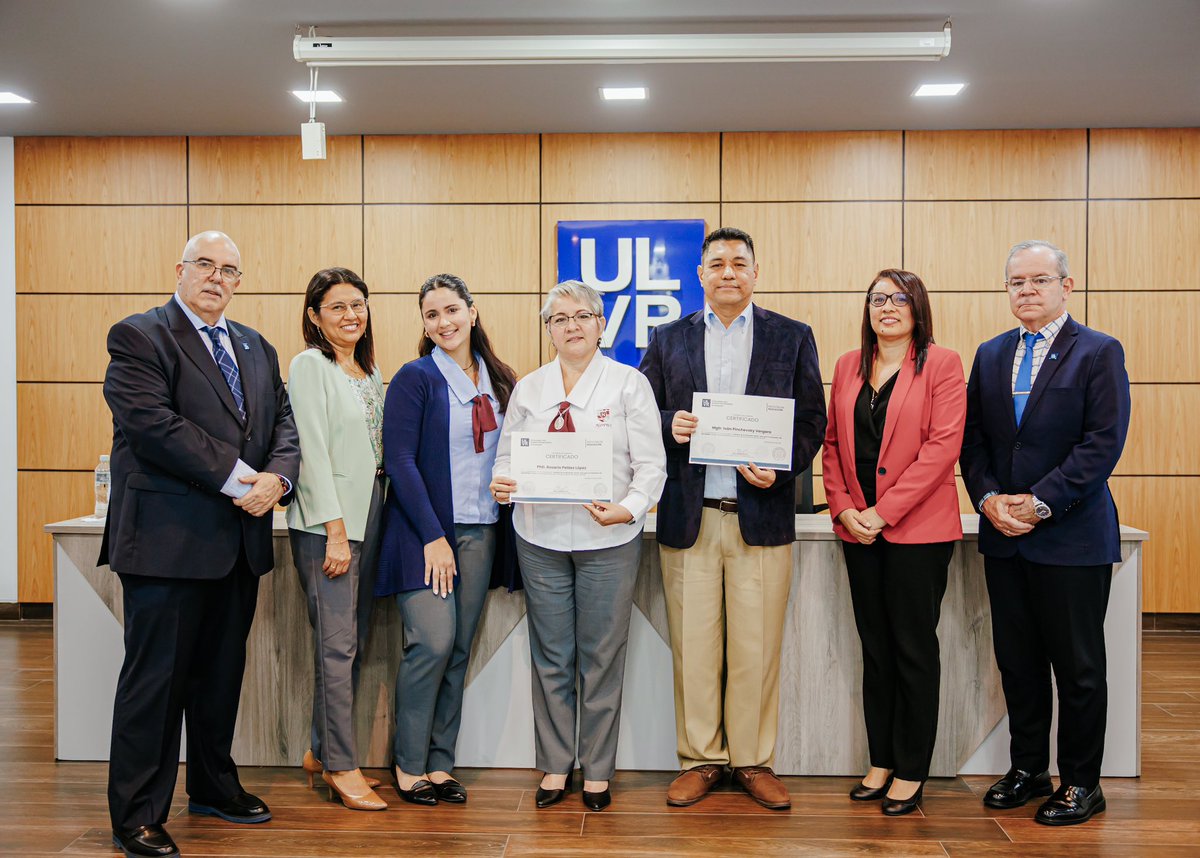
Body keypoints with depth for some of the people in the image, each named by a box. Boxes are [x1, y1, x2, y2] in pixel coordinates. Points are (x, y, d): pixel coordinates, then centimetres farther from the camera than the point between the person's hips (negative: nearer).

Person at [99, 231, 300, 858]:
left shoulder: (256, 347, 17)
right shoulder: (137, 337, -4)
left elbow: (283, 421, 10)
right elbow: (155, 424, -17)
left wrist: (275, 478, -10)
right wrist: (238, 478, -19)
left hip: (241, 538, 7)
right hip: (168, 539, -7)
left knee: (223, 670, 17)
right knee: (156, 675, 1)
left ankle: (214, 785, 33)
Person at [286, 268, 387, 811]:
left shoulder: (370, 371, 16)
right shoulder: (310, 365, -6)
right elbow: (313, 450, -13)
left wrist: (370, 519, 10)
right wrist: (335, 530, -17)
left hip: (367, 516, 8)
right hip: (326, 522, -8)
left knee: (354, 643, 11)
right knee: (336, 644, -4)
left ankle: (322, 750, 25)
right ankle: (341, 766, 7)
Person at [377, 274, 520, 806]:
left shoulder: (498, 380, 12)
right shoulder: (415, 379, -4)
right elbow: (400, 460, -11)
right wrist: (433, 536, -15)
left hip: (482, 530, 5)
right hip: (426, 529, -5)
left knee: (460, 648, 7)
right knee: (433, 642, -11)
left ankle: (440, 764, 19)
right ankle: (409, 764, 8)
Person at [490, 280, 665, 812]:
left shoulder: (629, 383, 1)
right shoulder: (528, 388, 11)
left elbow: (651, 464, -3)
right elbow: (508, 453, 12)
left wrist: (630, 508, -20)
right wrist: (501, 483, -10)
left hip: (608, 539, -2)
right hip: (540, 537, 3)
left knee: (602, 657, 6)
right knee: (550, 655, 9)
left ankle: (597, 769, 21)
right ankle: (555, 764, 25)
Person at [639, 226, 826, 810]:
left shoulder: (792, 338, 7)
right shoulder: (669, 340, 11)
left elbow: (812, 420, 4)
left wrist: (779, 470, -12)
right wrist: (668, 427, -11)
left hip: (762, 515, -1)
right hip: (688, 519, 1)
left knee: (757, 649, 5)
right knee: (693, 647, 6)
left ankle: (753, 761, 21)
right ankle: (700, 758, 22)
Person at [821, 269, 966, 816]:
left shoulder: (941, 365, -4)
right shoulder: (848, 366, 11)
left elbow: (942, 446, -12)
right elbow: (833, 442, 10)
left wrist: (884, 510, -15)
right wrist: (843, 507, -3)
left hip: (919, 528, -4)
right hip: (859, 529, 5)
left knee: (914, 647, 4)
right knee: (875, 647, 12)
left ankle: (911, 771, 17)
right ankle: (881, 762, 24)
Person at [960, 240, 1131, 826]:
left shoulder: (1099, 353, -3)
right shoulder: (990, 356, 12)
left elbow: (1103, 443, -11)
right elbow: (973, 439, 10)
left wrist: (1041, 502, -17)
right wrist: (989, 498, -7)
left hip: (1071, 537, -5)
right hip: (1004, 536, 5)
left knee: (1078, 666, 5)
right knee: (1017, 661, 12)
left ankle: (1080, 783, 20)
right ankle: (1027, 769, 27)